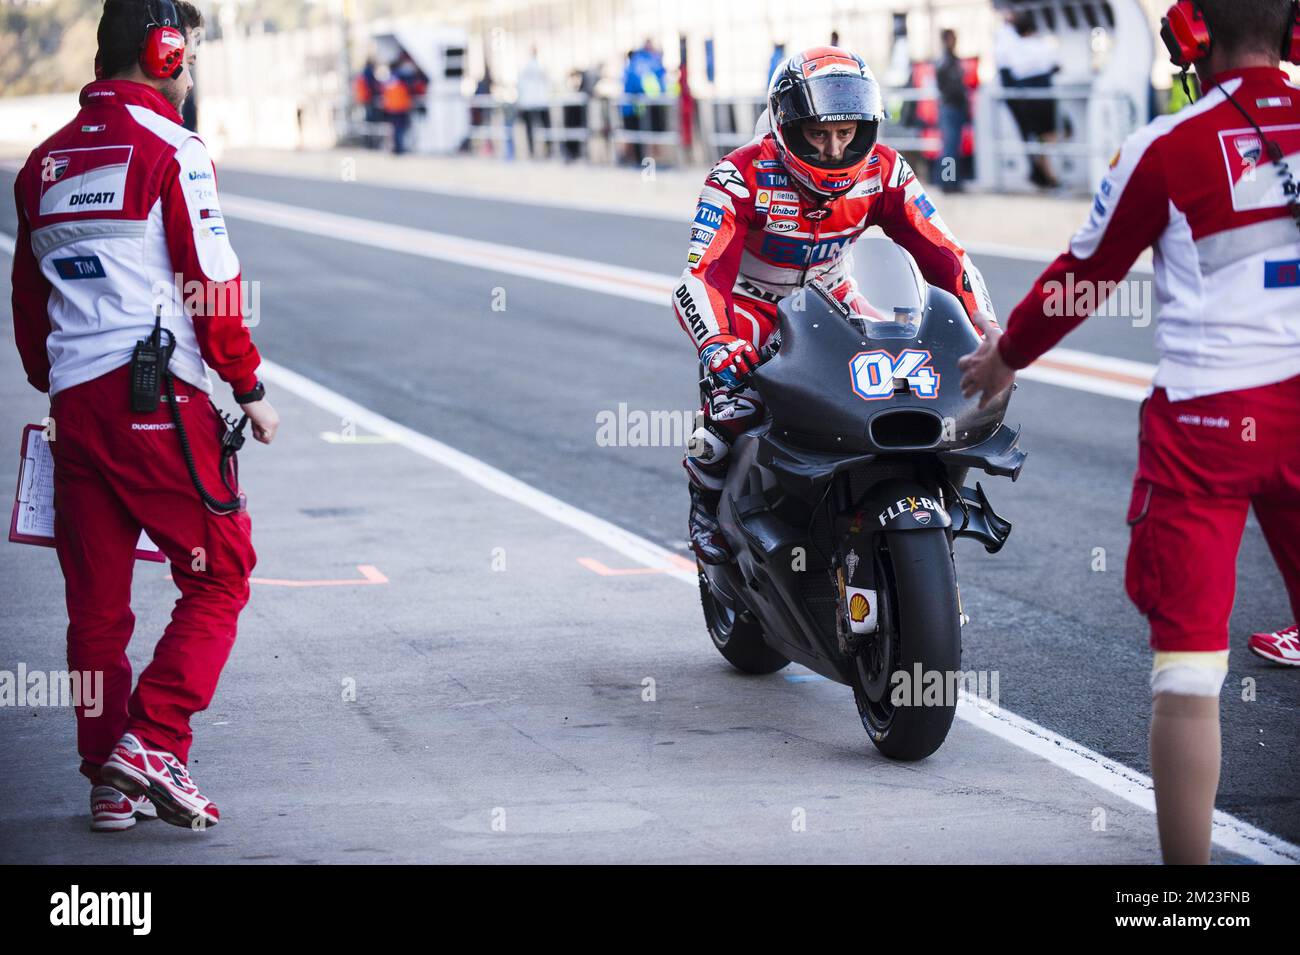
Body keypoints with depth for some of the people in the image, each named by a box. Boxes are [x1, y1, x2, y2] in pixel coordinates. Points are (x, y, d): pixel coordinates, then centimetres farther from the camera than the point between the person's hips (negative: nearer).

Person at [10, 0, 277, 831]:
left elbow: (29, 300, 21)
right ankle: (153, 741, -9)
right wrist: (251, 389, 0)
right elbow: (213, 285, -9)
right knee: (219, 574, 2)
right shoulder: (169, 149, -6)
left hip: (76, 405, 7)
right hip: (158, 397, -7)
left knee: (97, 599, 10)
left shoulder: (45, 162, 15)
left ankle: (109, 781, 14)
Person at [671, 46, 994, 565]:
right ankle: (708, 499, -1)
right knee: (733, 405, -33)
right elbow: (701, 277, -36)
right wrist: (719, 347, -55)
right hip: (752, 305, -4)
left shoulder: (882, 172, -16)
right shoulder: (743, 176, -28)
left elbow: (943, 255, -15)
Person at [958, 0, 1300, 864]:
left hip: (1207, 416, -4)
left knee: (1187, 665, 0)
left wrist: (1006, 354, 18)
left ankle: (1188, 864, 1)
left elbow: (1088, 271, 3)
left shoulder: (1170, 149, -9)